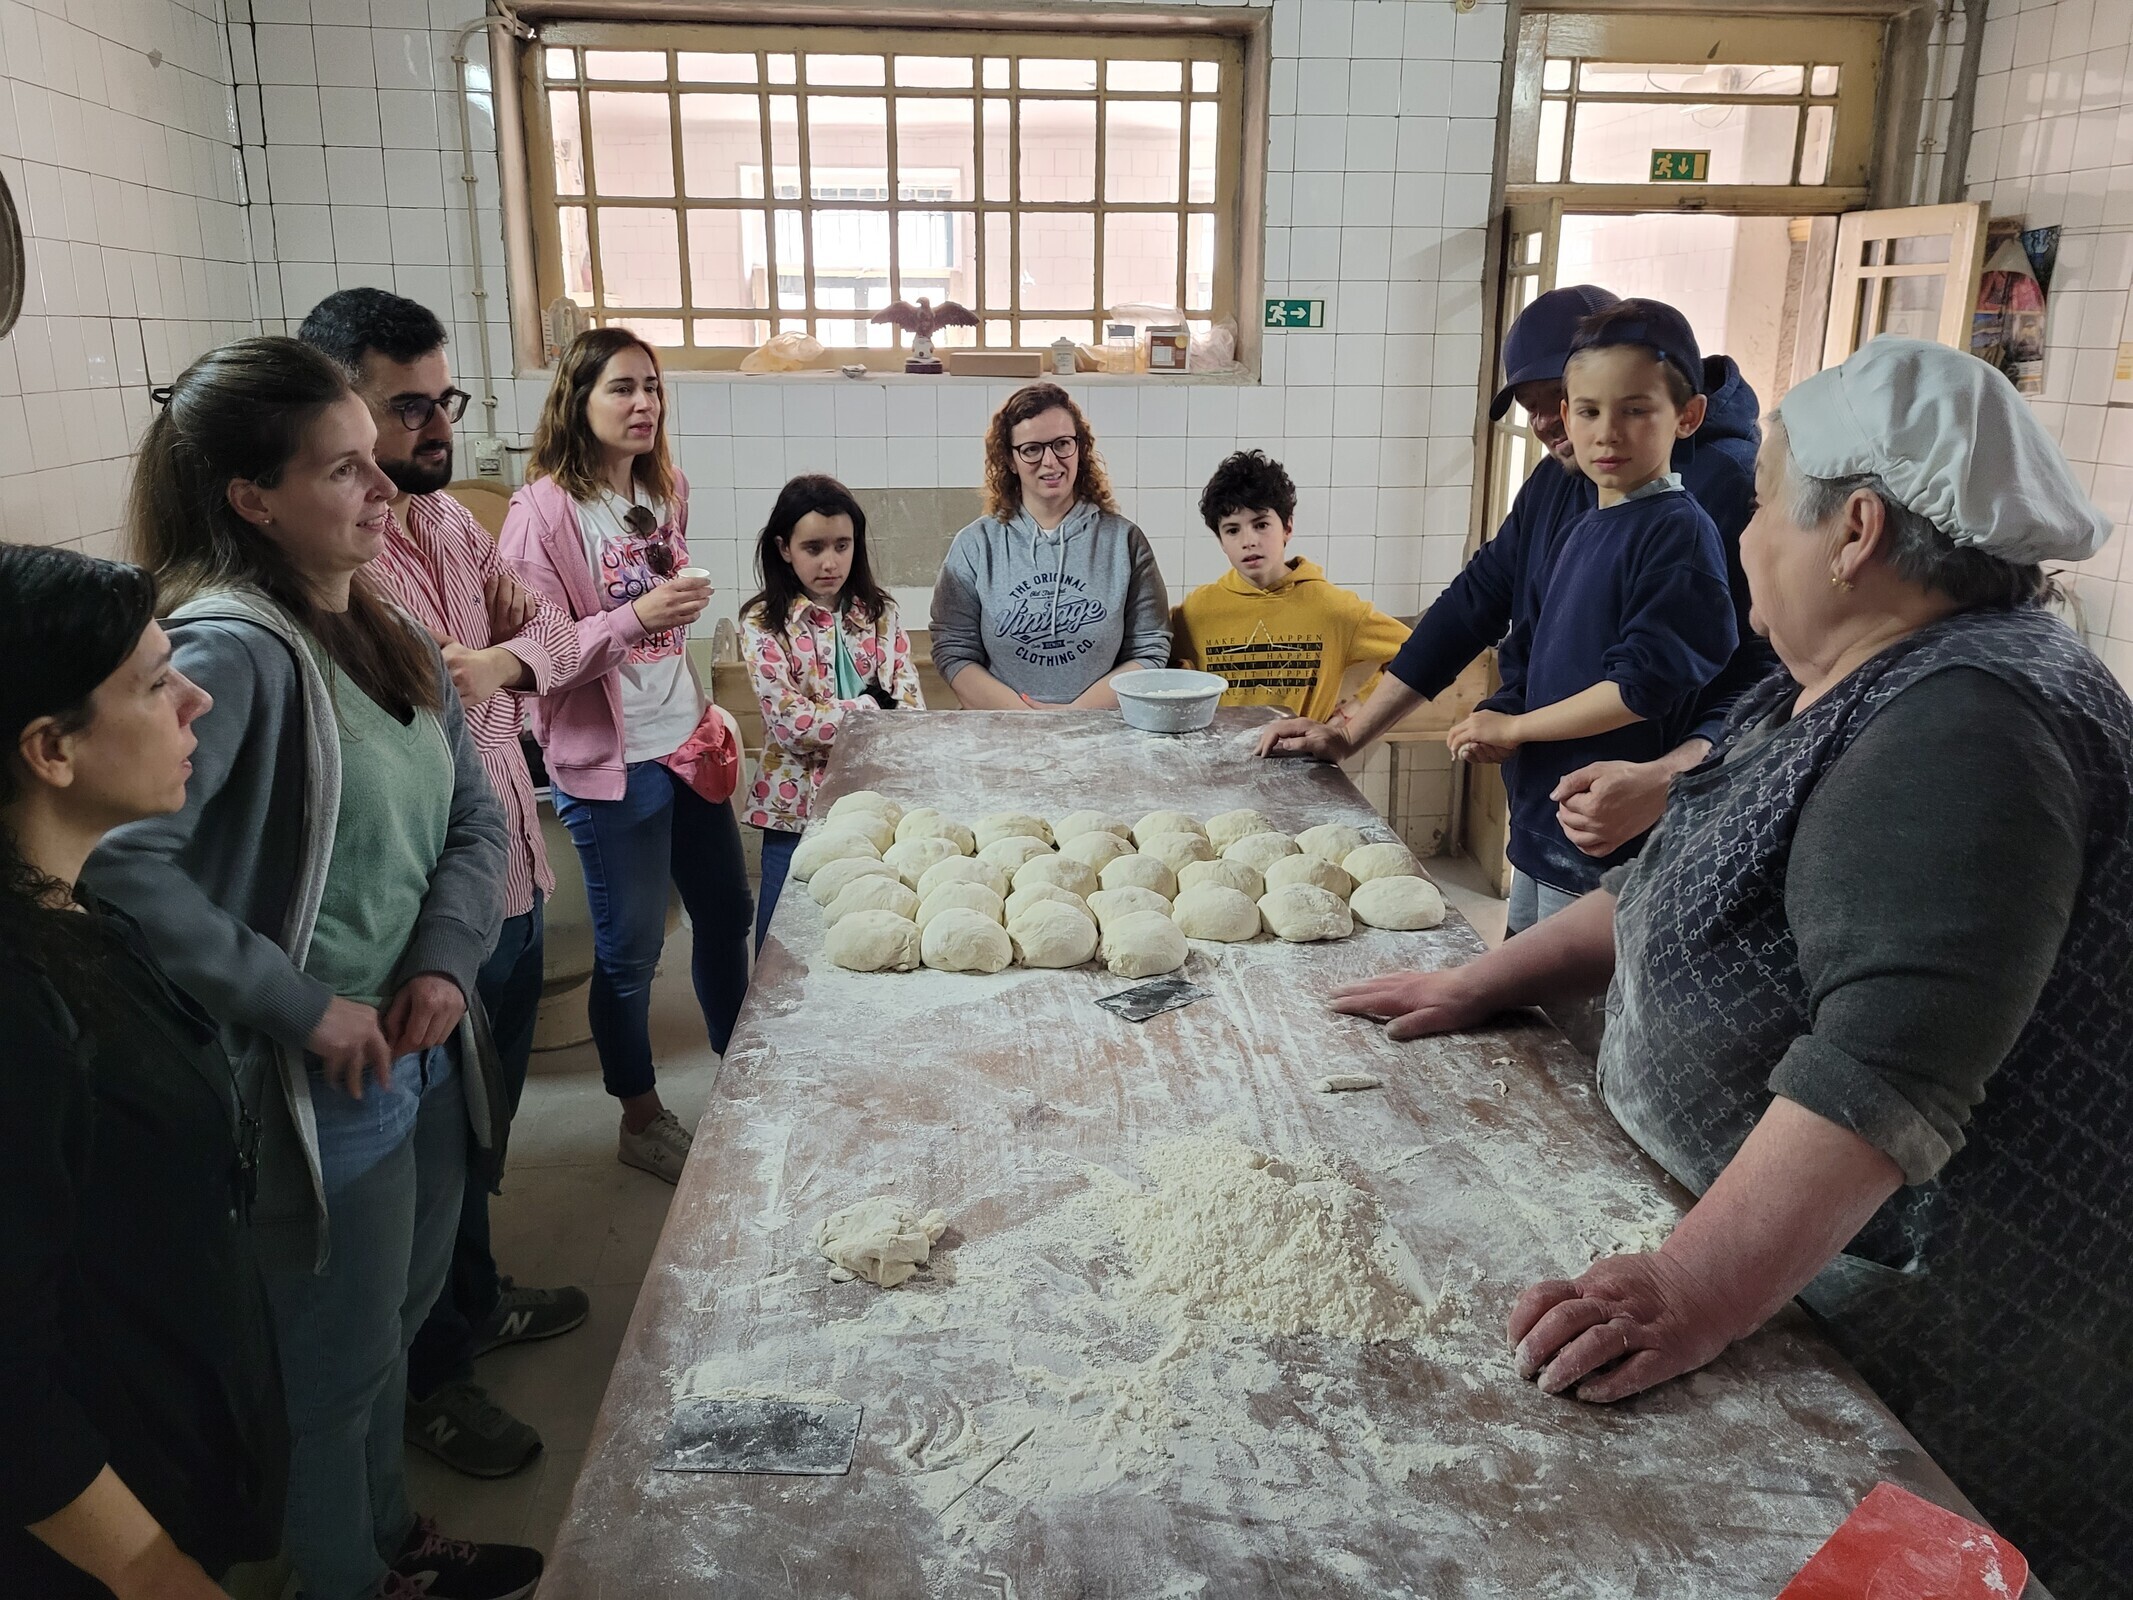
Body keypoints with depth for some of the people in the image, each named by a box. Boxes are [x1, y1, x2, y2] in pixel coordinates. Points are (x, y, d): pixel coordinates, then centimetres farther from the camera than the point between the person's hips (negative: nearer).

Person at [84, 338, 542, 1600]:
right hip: (318, 1088, -8)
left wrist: (447, 961, -8)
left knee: (397, 1325, 26)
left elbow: (473, 812, 9)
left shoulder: (389, 637, 5)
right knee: (338, 1368, 13)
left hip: (420, 1053, 8)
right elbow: (121, 857, -31)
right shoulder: (232, 651, -22)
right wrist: (300, 1007, -23)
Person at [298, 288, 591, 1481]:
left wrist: (502, 660, -9)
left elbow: (550, 626, 9)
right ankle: (436, 1372, 35)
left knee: (486, 1119, 26)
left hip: (512, 877, 8)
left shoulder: (448, 517, 5)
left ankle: (477, 1297, 49)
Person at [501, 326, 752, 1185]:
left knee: (726, 911, 18)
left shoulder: (665, 491, 6)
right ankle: (641, 1118, 25)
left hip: (684, 739, 7)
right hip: (608, 760, -7)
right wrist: (636, 617, -30)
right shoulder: (543, 510, -15)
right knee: (631, 946, 5)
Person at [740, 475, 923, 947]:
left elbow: (912, 705, -2)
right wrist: (870, 709, -10)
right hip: (798, 807, -2)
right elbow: (789, 720, -14)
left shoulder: (879, 613, 7)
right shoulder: (764, 623, -3)